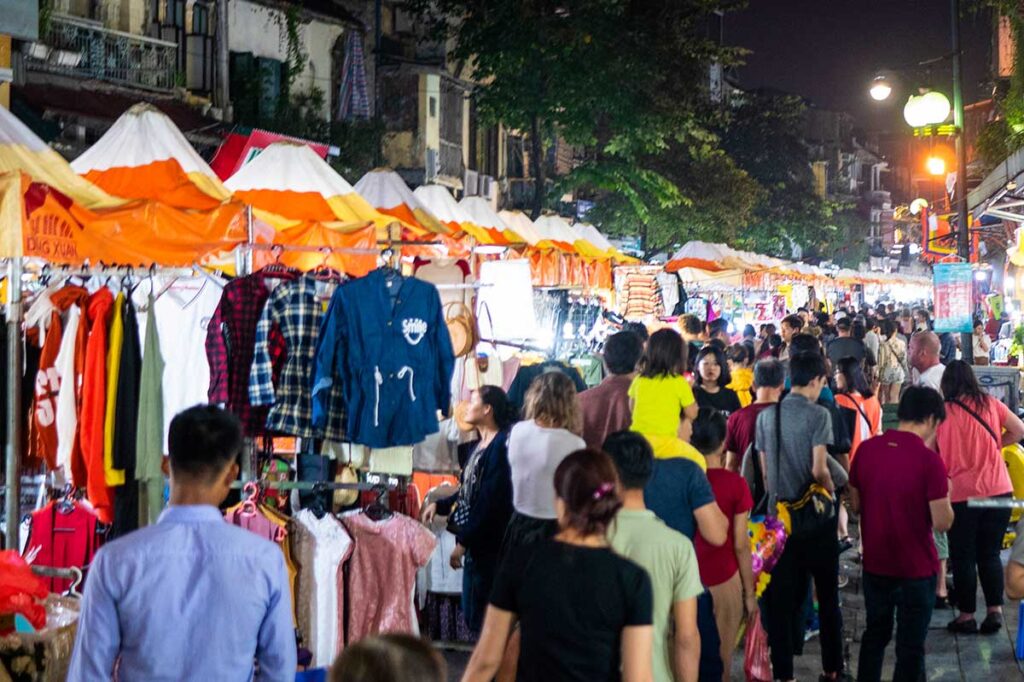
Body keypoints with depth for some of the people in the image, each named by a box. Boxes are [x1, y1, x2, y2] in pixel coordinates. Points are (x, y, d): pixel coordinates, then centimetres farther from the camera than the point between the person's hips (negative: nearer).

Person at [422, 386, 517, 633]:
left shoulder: (500, 446, -16)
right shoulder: (476, 447, 12)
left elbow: (489, 501, -20)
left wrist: (463, 541, -17)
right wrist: (440, 505, 5)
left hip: (489, 545, -9)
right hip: (474, 544, 9)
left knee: (482, 617, -3)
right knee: (472, 615, 15)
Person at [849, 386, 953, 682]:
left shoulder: (866, 449, -4)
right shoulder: (929, 461, -20)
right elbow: (942, 523, -17)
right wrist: (945, 494, 0)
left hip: (874, 564, 5)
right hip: (915, 569, -5)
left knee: (875, 634, 22)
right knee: (910, 646, 8)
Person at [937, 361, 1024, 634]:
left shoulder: (943, 412, -7)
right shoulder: (991, 404, 1)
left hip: (962, 495, -3)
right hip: (999, 490, 3)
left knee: (963, 557, 9)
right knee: (990, 554, 14)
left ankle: (966, 616, 14)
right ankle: (995, 610, 9)